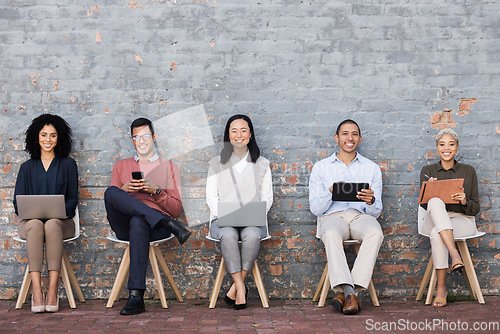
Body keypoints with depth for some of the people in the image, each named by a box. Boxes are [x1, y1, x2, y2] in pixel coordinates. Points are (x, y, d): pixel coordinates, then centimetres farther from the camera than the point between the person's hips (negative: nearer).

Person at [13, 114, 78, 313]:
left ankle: (53, 288, -40)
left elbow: (73, 199, 7)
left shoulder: (68, 164, 13)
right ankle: (36, 289, -42)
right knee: (35, 225, -36)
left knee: (52, 225, -37)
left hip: (61, 221, -1)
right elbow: (18, 201, 11)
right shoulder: (27, 167, 18)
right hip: (31, 221, 1)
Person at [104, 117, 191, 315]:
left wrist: (156, 191, -8)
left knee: (138, 223, -40)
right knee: (110, 192, -28)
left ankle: (136, 297, -45)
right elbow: (110, 202, 16)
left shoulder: (168, 167, 19)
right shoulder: (121, 166, 26)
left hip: (155, 227, -2)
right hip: (123, 226, 2)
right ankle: (170, 224, -35)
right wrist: (124, 191, -5)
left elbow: (177, 210, 9)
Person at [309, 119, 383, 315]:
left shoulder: (372, 168, 17)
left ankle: (348, 292, -34)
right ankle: (350, 292, -42)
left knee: (375, 233, -35)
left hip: (361, 216, 1)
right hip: (332, 217, -1)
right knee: (331, 234, -38)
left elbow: (376, 212, 11)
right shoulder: (321, 168, 15)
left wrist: (371, 201, -14)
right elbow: (315, 209, 7)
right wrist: (330, 193, -14)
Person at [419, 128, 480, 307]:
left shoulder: (468, 171, 8)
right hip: (434, 221, 1)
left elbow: (475, 208, 5)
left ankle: (441, 287, -30)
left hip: (462, 220, -1)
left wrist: (464, 201, -19)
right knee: (436, 202, -36)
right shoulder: (428, 171, 10)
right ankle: (454, 253, -45)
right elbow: (424, 204, 1)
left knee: (436, 234, -36)